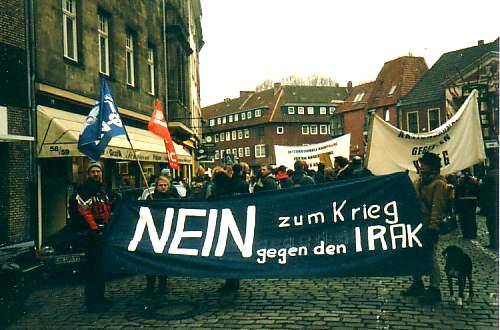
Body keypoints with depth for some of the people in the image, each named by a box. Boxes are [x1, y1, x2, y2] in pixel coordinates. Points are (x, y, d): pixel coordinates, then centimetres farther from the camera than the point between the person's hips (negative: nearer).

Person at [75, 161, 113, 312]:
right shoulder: (85, 190, -10)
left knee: (102, 267, 16)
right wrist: (94, 228, -22)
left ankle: (99, 298, 27)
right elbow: (84, 211, -19)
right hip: (93, 234, -10)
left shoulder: (102, 190, 20)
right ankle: (92, 302, 0)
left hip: (103, 233, 10)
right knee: (94, 268, -7)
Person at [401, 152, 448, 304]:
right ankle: (417, 284, 28)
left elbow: (437, 207, -18)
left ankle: (434, 289, 4)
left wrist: (433, 226, -24)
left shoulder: (438, 183, -11)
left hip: (428, 227, -9)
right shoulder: (419, 181, 15)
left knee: (430, 256, -4)